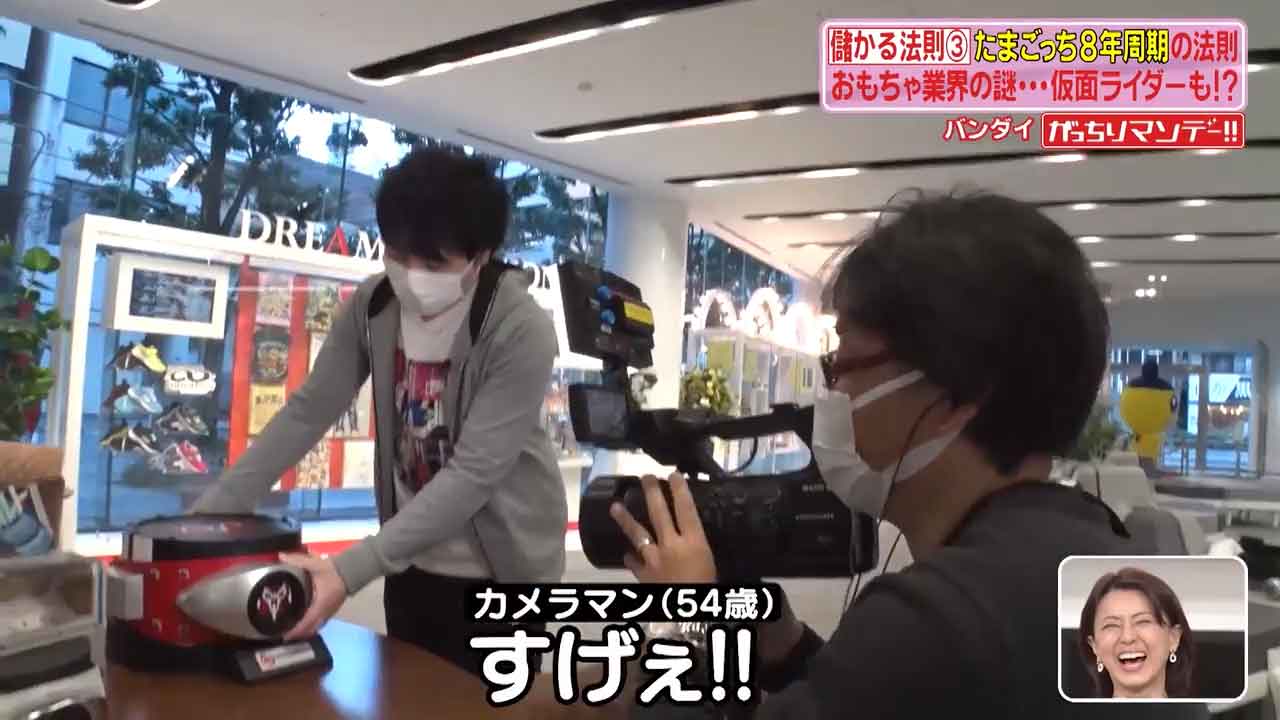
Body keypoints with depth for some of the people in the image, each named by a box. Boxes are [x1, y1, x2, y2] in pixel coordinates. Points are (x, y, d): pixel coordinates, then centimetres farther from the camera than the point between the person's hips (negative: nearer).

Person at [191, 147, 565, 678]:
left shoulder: (521, 331, -24)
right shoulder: (372, 307, -7)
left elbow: (474, 474, -28)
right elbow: (308, 411, -3)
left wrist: (351, 569, -33)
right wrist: (209, 512, -10)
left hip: (498, 570, -5)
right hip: (413, 562, 5)